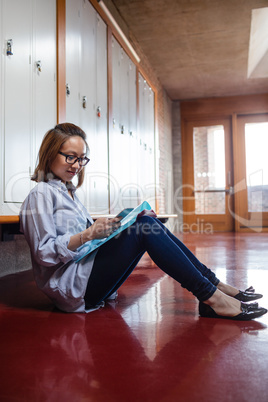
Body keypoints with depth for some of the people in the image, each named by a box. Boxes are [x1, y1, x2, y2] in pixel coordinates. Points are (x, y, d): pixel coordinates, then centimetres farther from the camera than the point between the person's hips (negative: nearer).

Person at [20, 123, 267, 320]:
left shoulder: (68, 192, 21)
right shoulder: (41, 195, -6)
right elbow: (44, 253, -14)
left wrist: (109, 227, 4)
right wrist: (87, 235, -24)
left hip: (87, 276, 8)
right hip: (70, 286, -8)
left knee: (147, 222, -7)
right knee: (145, 229, -23)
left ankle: (213, 283, -9)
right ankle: (211, 297, -21)